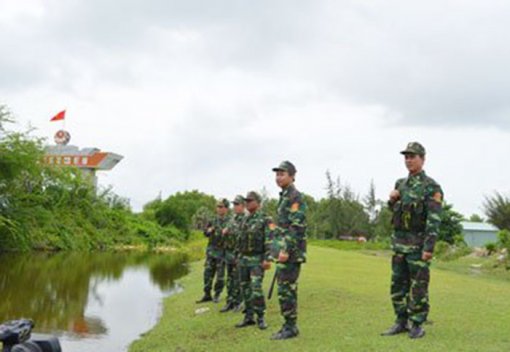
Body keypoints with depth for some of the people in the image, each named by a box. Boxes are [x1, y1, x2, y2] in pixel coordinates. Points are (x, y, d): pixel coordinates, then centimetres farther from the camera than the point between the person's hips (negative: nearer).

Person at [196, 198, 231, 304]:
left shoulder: (229, 221, -8)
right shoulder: (214, 219, 9)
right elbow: (206, 233, 17)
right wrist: (208, 230, -4)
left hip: (222, 251, -5)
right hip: (211, 250, 5)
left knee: (220, 275, 3)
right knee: (208, 273, 7)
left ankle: (217, 295, 16)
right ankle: (207, 295, 17)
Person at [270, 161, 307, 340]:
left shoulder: (295, 197, -12)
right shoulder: (284, 196, 18)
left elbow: (296, 227, -20)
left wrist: (286, 250, -23)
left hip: (291, 253, -10)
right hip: (284, 249, 10)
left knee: (286, 290, -7)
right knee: (286, 289, 12)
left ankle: (291, 327, 0)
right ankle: (288, 325, 19)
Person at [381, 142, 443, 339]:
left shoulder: (431, 187, -10)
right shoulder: (401, 184, 12)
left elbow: (434, 220, -17)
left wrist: (429, 247, -23)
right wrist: (392, 200, 1)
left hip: (418, 244, -7)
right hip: (399, 243, 7)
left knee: (418, 287, 0)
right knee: (398, 285, 10)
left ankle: (417, 325, 10)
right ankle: (401, 322, 21)